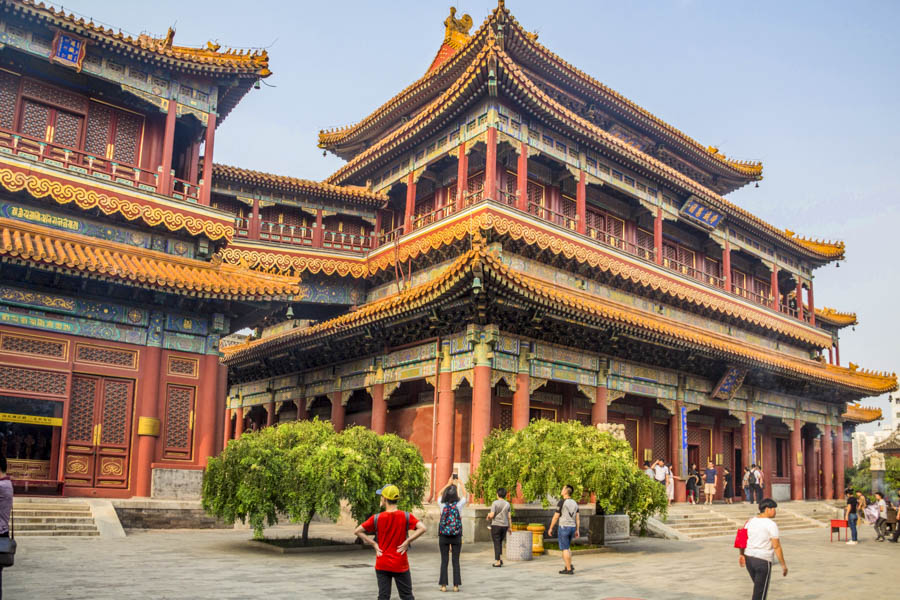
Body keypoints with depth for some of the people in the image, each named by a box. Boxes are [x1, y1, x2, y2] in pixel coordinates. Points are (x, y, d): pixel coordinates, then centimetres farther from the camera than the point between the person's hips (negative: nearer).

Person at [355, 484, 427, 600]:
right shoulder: (406, 516, -8)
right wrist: (407, 542, -12)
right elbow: (422, 528, -20)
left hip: (382, 565, 0)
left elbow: (357, 531, -5)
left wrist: (373, 544, -3)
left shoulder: (377, 518, -7)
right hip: (400, 565, 0)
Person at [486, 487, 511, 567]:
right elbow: (509, 517, 4)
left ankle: (498, 561, 2)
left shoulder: (495, 503, -9)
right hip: (504, 526, 4)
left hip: (496, 525, -4)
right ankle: (500, 558, 14)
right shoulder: (507, 504, 4)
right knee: (500, 542, 20)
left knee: (496, 543, 2)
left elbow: (492, 515, -14)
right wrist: (509, 527, 13)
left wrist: (488, 517, 7)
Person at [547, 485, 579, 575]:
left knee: (564, 549, -1)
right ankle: (569, 566, 14)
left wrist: (550, 528, -3)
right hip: (572, 528, 7)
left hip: (564, 528, -7)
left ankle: (569, 570, -1)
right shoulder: (574, 503, 8)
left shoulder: (562, 502, -14)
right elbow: (577, 518, 9)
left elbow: (555, 517, -11)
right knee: (566, 547, 21)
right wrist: (577, 531, 13)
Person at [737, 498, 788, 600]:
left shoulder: (750, 521, 8)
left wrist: (742, 554, 19)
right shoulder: (771, 525, -13)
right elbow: (776, 546, -15)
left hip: (749, 558, 7)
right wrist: (783, 565, -9)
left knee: (759, 587, 24)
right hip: (763, 561, -7)